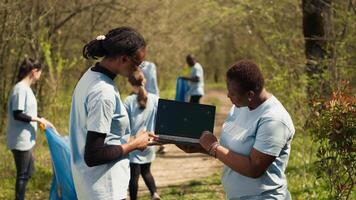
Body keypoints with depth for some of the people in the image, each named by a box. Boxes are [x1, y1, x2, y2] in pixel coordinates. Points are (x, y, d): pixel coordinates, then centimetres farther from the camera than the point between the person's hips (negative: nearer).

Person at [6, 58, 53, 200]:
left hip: (25, 139, 10)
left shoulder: (26, 88, 12)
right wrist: (38, 119, -15)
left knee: (29, 171, 19)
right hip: (20, 140, -10)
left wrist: (41, 121, 12)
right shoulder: (21, 89, -17)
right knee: (23, 174, 0)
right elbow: (17, 114, -22)